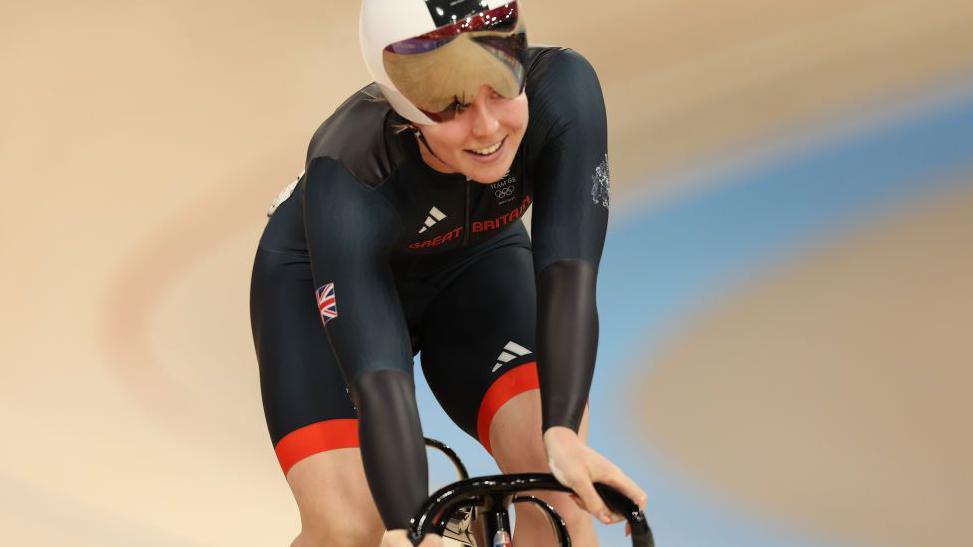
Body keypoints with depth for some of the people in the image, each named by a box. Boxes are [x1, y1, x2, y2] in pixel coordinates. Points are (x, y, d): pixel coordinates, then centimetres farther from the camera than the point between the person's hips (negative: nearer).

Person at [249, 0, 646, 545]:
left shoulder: (564, 88, -33)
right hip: (324, 279, -2)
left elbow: (568, 270, -37)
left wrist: (561, 432, -50)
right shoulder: (347, 174, -38)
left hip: (474, 264, 3)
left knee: (565, 483, -22)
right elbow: (379, 380, -43)